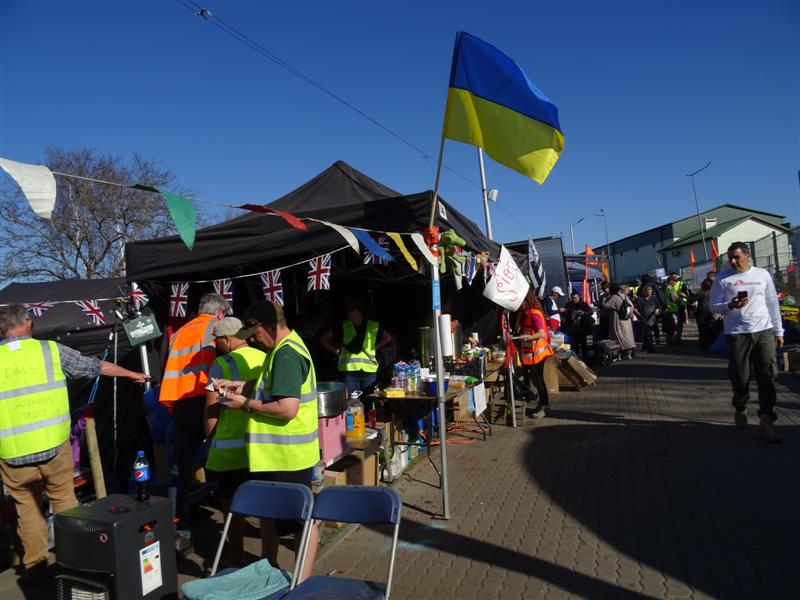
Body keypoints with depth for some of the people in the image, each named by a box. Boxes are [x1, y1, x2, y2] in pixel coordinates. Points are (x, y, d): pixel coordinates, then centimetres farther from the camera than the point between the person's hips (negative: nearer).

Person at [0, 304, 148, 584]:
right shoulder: (51, 350, 0)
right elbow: (96, 366, 10)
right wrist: (132, 374, 24)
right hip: (54, 447, 0)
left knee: (27, 509, 16)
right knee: (65, 502, 15)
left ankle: (35, 568, 23)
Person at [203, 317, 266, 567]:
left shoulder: (222, 364, -11)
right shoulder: (265, 359, 2)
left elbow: (212, 408, -11)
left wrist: (210, 438, 3)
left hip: (230, 447, -5)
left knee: (232, 505, 9)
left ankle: (237, 559, 19)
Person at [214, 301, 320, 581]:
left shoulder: (286, 355, -23)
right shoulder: (286, 347, 9)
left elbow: (287, 408, -29)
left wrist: (246, 404, -17)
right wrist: (240, 385, 10)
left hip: (288, 455, -10)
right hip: (276, 451, 11)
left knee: (300, 519, 4)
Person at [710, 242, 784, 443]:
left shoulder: (762, 274, 9)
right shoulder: (723, 278, 2)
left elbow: (773, 304, 13)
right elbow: (713, 306, 1)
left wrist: (779, 331, 11)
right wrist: (730, 305, -19)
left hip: (764, 332, 2)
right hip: (737, 334, -2)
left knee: (767, 377, -3)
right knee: (740, 377, 5)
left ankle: (766, 422, 1)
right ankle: (740, 410, 29)